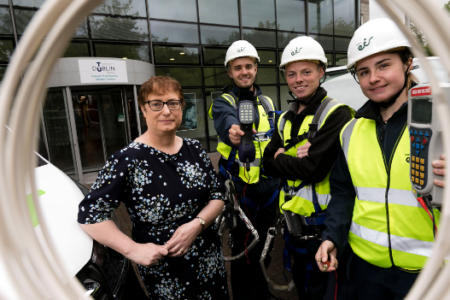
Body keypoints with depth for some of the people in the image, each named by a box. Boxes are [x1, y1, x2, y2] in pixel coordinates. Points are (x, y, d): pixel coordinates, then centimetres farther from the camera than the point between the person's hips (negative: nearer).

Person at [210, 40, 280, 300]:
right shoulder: (223, 102, -6)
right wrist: (232, 131, -54)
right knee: (244, 251, 4)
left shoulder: (267, 102, 10)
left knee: (263, 247, 20)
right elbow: (227, 120, -31)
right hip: (240, 188, -5)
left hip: (268, 187, 5)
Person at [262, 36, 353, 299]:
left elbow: (314, 168, -23)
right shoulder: (286, 119, 9)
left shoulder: (336, 114, -13)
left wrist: (280, 159, -9)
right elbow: (268, 163, 3)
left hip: (323, 221, -6)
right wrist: (294, 160, -15)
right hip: (294, 220, 7)